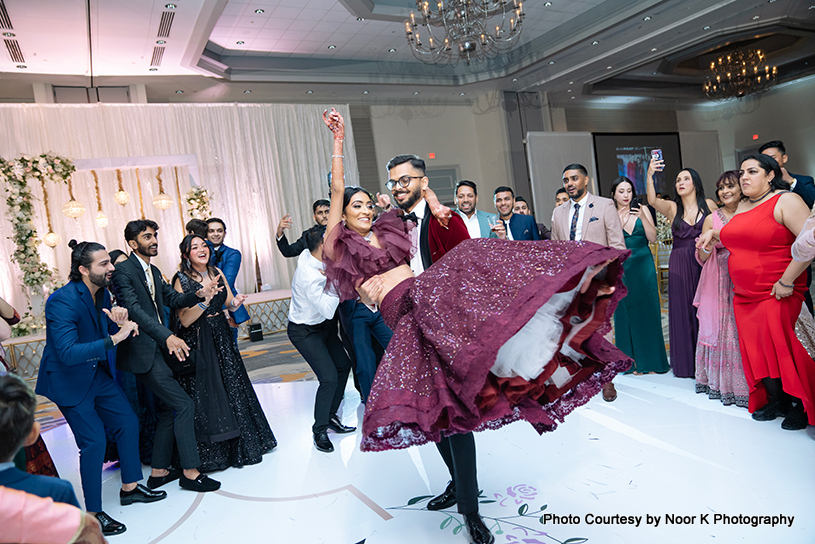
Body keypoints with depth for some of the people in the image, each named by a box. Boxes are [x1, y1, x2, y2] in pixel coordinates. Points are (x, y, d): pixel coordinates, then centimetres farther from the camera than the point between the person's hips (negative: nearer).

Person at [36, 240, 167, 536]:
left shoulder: (102, 293, -3)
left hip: (98, 373, 8)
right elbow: (68, 353, -35)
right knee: (94, 441, -6)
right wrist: (114, 339, -37)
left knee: (128, 422, 11)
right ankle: (93, 513, 12)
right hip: (69, 381, -8)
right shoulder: (62, 301, -27)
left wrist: (121, 323, -15)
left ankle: (130, 487, 30)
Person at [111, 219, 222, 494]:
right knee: (184, 405, -10)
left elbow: (174, 299, 13)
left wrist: (199, 294, -9)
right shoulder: (124, 271, -11)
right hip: (142, 351, -9)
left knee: (169, 408, 13)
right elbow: (134, 309, -24)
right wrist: (167, 336, -37)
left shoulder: (154, 272, 17)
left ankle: (159, 471, 24)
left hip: (159, 349, 9)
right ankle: (190, 472, 1)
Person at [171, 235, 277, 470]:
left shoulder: (217, 273, 5)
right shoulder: (182, 280, -10)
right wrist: (205, 299, -27)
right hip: (197, 343, -5)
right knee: (206, 395, 1)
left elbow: (229, 304, 11)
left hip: (221, 338, 5)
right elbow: (184, 320, -16)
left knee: (232, 387, 11)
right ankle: (213, 453, 17)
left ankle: (241, 445, 28)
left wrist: (235, 302, -11)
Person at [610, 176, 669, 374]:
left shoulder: (642, 210, 5)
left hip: (644, 267, 1)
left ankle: (650, 360, 15)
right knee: (626, 312, 3)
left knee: (648, 311, 4)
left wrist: (643, 217, -15)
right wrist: (620, 222, -19)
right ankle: (632, 361, 13)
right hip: (623, 268, -1)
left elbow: (652, 237, -3)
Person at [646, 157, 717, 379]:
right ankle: (687, 362, 14)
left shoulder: (708, 205, 5)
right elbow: (653, 201, -16)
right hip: (680, 265, 0)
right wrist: (649, 176, -28)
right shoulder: (672, 208, 3)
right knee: (683, 309, 3)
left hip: (704, 262, 0)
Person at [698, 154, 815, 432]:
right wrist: (713, 234, 11)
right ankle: (775, 399, 22)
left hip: (776, 295, -7)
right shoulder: (743, 206, 14)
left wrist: (787, 280, -21)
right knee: (755, 351, 8)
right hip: (743, 295, 7)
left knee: (779, 350, -5)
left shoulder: (786, 201, -10)